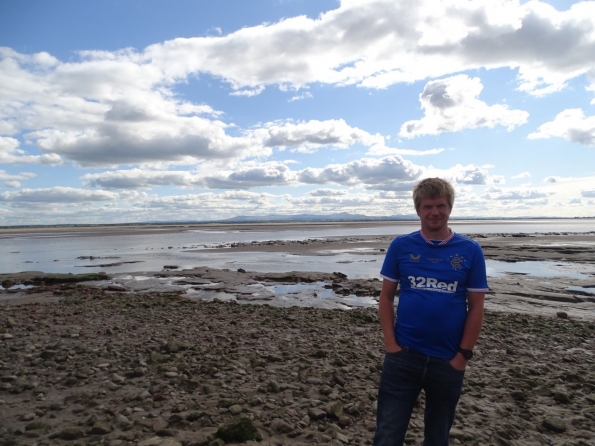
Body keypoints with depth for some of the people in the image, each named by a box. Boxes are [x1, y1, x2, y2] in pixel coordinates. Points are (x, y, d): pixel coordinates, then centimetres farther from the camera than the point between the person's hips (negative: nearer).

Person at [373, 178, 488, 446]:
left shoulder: (470, 251, -4)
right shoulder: (401, 246, -3)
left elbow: (476, 307, -1)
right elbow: (386, 296, 1)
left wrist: (463, 354, -4)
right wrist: (390, 344, -6)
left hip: (448, 360, 1)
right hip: (403, 355, 0)